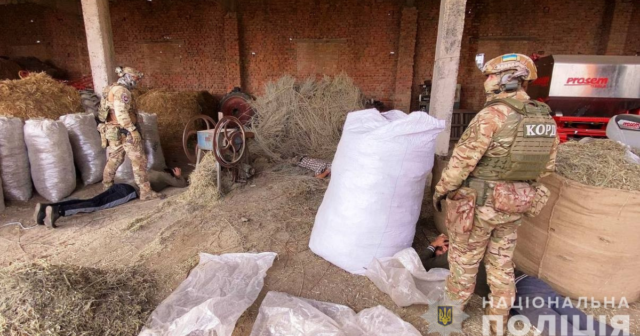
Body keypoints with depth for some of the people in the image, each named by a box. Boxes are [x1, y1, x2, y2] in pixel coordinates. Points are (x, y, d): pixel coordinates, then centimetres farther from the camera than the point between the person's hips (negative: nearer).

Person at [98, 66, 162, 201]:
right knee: (139, 160, -8)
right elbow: (121, 113, -25)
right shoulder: (122, 91, -15)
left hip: (113, 131, 10)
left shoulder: (110, 89, 17)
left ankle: (107, 186, 33)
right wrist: (133, 130, -24)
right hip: (124, 132, -10)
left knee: (115, 159, 21)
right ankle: (146, 192, -8)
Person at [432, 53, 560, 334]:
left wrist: (441, 190, -8)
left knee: (464, 259, 12)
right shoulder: (544, 118, 1)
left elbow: (462, 161, -21)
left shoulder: (491, 116, -23)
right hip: (511, 205, 7)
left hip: (477, 203, -6)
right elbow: (546, 165, 10)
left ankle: (452, 309, 32)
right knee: (501, 262, 20)